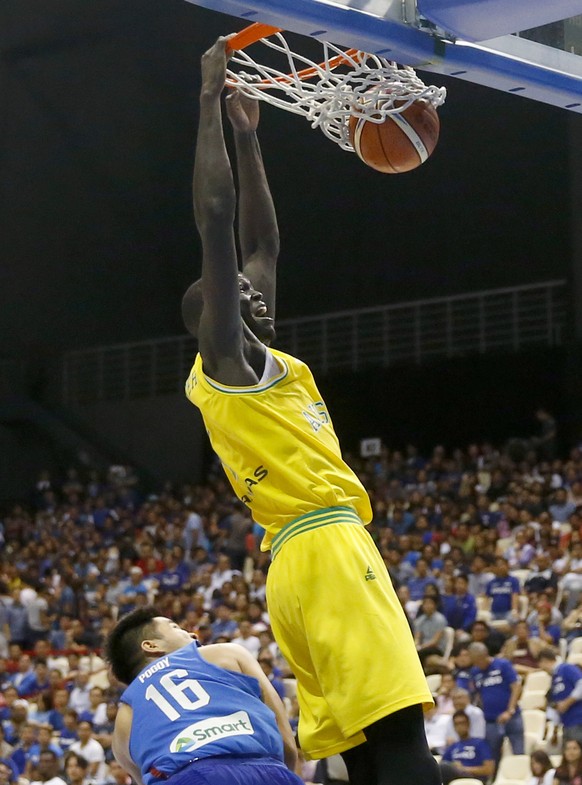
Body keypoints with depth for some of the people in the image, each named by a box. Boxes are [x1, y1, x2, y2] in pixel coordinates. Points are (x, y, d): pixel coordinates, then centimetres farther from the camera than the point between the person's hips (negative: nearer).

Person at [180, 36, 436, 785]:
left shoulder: (257, 362, 25)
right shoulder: (223, 357, 0)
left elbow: (261, 242, 31)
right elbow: (214, 219, -7)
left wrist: (248, 135, 31)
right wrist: (211, 99, -2)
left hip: (308, 560, 10)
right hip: (325, 552, -10)